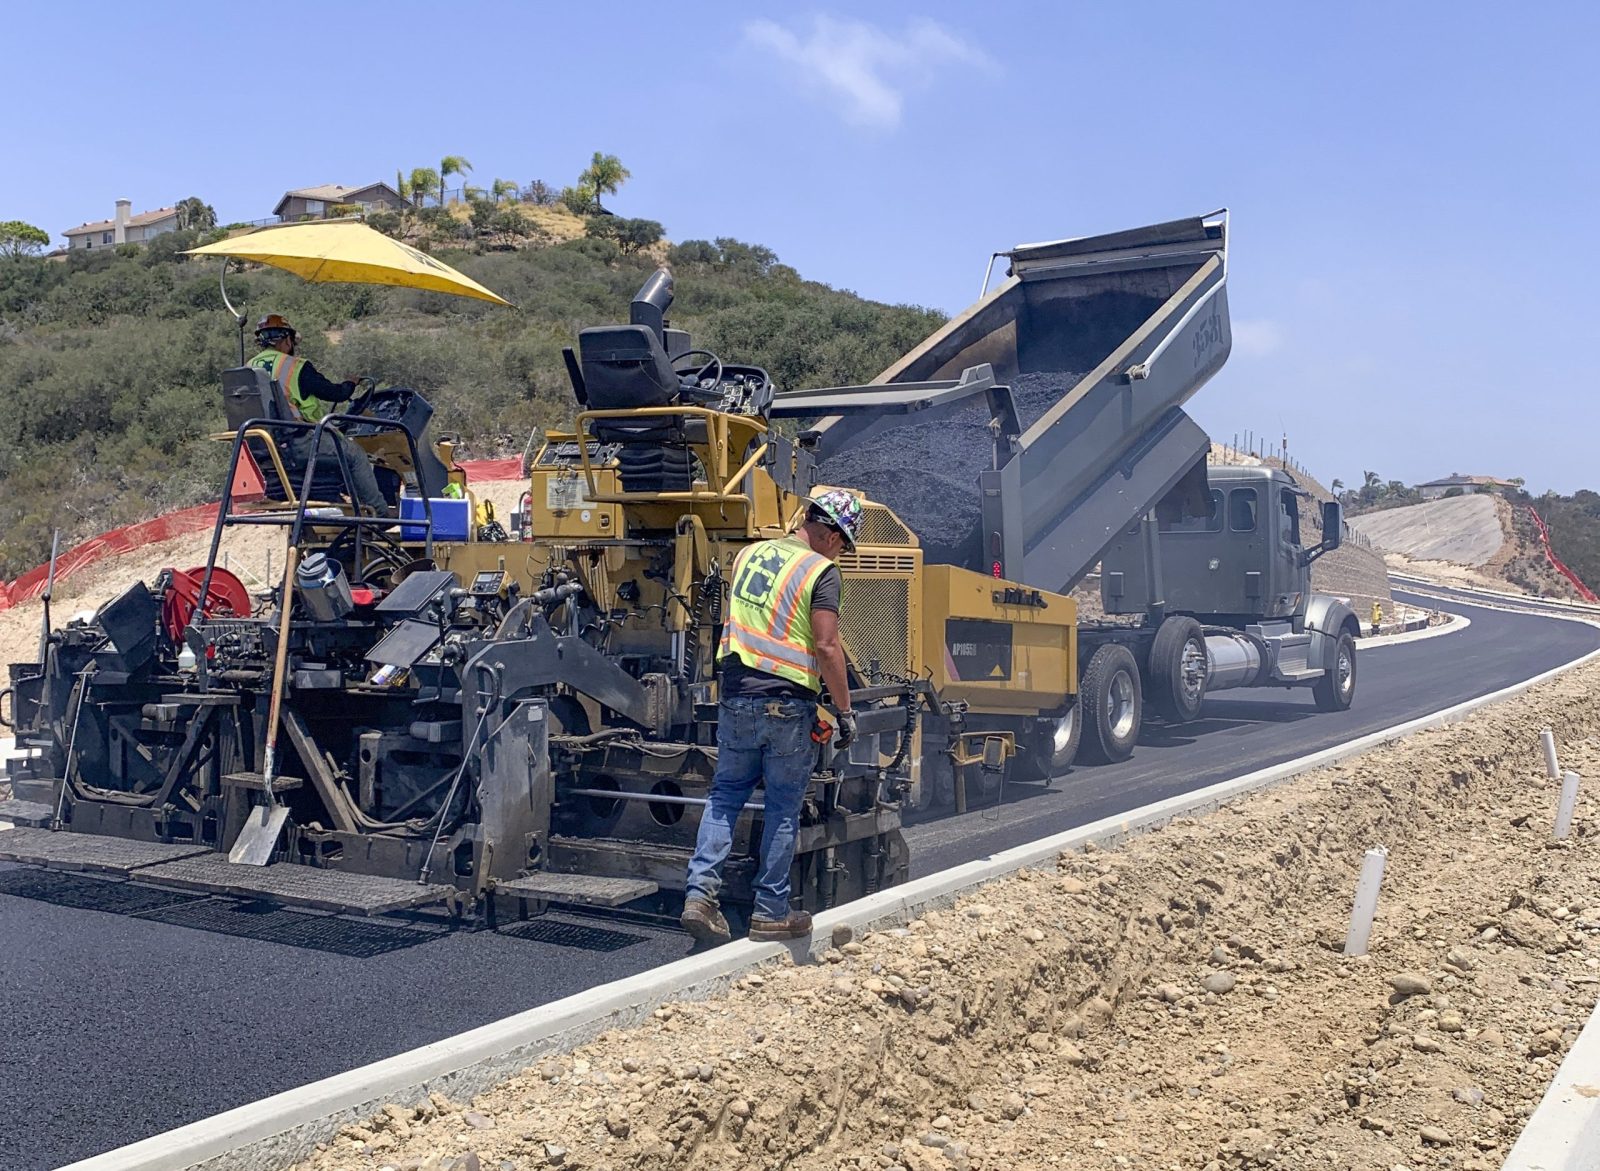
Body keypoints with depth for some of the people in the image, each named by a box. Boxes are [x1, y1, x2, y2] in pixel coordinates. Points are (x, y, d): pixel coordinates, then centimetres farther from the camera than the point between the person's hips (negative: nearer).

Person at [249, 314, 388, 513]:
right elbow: (335, 393, -6)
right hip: (298, 443, -8)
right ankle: (381, 511, 11)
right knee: (355, 453, 8)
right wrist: (349, 384, 16)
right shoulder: (296, 367, -11)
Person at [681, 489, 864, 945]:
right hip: (787, 705, -5)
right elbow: (826, 647, -14)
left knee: (726, 794, 15)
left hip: (736, 697, 5)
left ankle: (700, 891, 4)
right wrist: (845, 711, -7)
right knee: (783, 808, 6)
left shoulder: (749, 555, 11)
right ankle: (770, 912, 13)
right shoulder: (821, 571, -9)